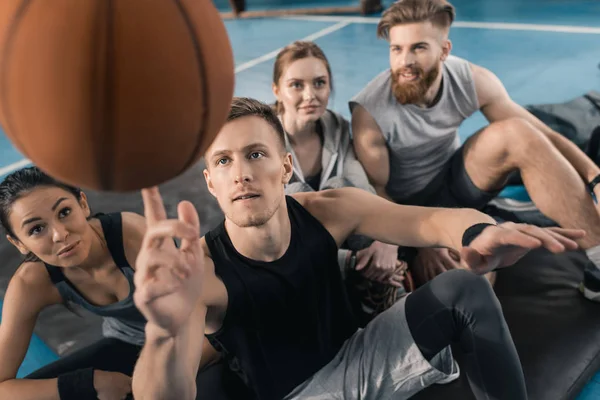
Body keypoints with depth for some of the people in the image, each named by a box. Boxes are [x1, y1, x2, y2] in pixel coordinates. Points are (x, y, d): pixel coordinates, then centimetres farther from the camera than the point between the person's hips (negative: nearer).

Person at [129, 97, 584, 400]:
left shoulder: (329, 211, -18)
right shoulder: (201, 270, -28)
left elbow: (428, 219, -21)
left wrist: (478, 232, -47)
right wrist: (165, 331, -65)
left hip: (357, 360, 3)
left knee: (467, 290, -15)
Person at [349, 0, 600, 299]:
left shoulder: (473, 81, -15)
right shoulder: (369, 112, -24)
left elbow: (541, 136, -13)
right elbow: (376, 193, -17)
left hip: (455, 180, 4)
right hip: (411, 206, -3)